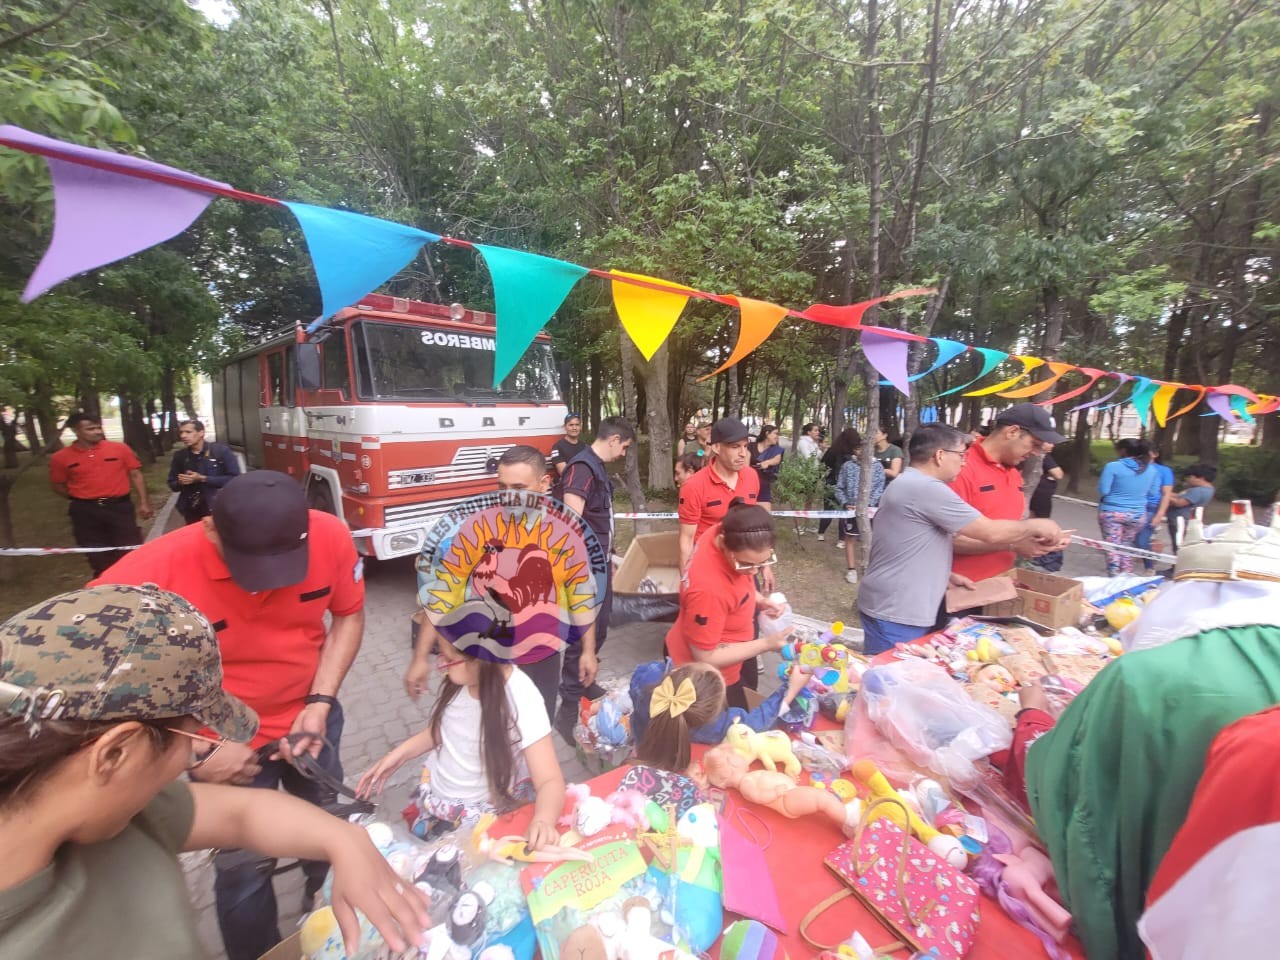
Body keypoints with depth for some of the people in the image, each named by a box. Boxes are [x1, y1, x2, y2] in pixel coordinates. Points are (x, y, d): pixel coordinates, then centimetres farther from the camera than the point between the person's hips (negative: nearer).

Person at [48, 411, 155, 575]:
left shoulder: (119, 449, -2)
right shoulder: (61, 457, 0)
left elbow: (135, 475, 2)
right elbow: (58, 485, 14)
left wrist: (143, 502, -3)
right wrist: (79, 498, 3)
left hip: (120, 506, -1)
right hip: (85, 512, 1)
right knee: (98, 558, 11)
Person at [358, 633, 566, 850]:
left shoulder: (520, 699, -33)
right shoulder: (459, 678, -18)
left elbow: (550, 780, -34)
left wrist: (543, 819, -54)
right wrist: (400, 753, -7)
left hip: (485, 812, -5)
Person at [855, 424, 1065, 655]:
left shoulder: (907, 484, 14)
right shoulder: (927, 488, -19)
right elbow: (992, 532, -14)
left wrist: (948, 575, 14)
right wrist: (1036, 525, 3)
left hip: (893, 608, 10)